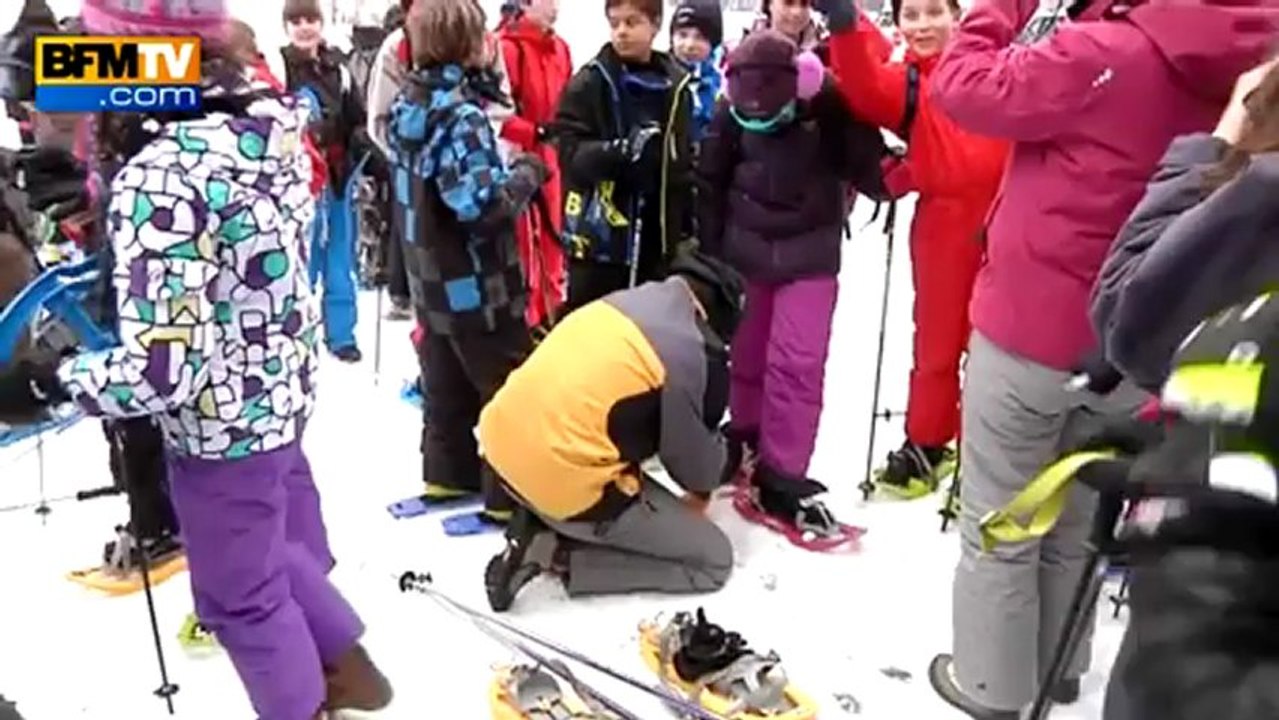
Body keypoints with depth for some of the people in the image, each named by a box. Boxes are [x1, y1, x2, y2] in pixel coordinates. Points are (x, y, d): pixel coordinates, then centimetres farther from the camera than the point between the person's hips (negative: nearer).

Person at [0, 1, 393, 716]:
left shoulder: (158, 179, -30)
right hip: (284, 388, 8)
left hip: (221, 422, -8)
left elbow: (162, 371, -29)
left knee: (239, 594, 17)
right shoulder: (272, 115, -5)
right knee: (287, 545, 29)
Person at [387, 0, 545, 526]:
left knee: (446, 384, 20)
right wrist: (527, 173, -12)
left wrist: (502, 165, 9)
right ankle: (508, 494, 11)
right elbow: (482, 205, -28)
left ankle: (447, 473, 32)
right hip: (477, 283, -8)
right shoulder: (460, 112, -21)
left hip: (430, 274, 9)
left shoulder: (407, 103, 6)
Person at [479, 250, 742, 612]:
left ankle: (542, 522, 14)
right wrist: (704, 486, 24)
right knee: (715, 559, 8)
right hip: (566, 487, -8)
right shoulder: (692, 353, -12)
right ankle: (558, 554, -2)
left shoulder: (625, 301, 10)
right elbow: (691, 452, 1)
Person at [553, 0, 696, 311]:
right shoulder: (588, 83, -4)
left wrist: (687, 225, 11)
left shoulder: (676, 84, 8)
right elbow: (570, 152, -11)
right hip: (599, 233, -4)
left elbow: (685, 157, 14)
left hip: (657, 233, 4)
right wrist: (618, 151, -29)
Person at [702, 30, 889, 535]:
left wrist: (886, 175, -29)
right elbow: (710, 181, 2)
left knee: (797, 362, -7)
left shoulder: (829, 106, -17)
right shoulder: (733, 112, -9)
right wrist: (706, 247, 4)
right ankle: (746, 437, 36)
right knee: (746, 355, 13)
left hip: (810, 255, -2)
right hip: (743, 251, 3)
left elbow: (864, 163, -9)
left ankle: (782, 473, 1)